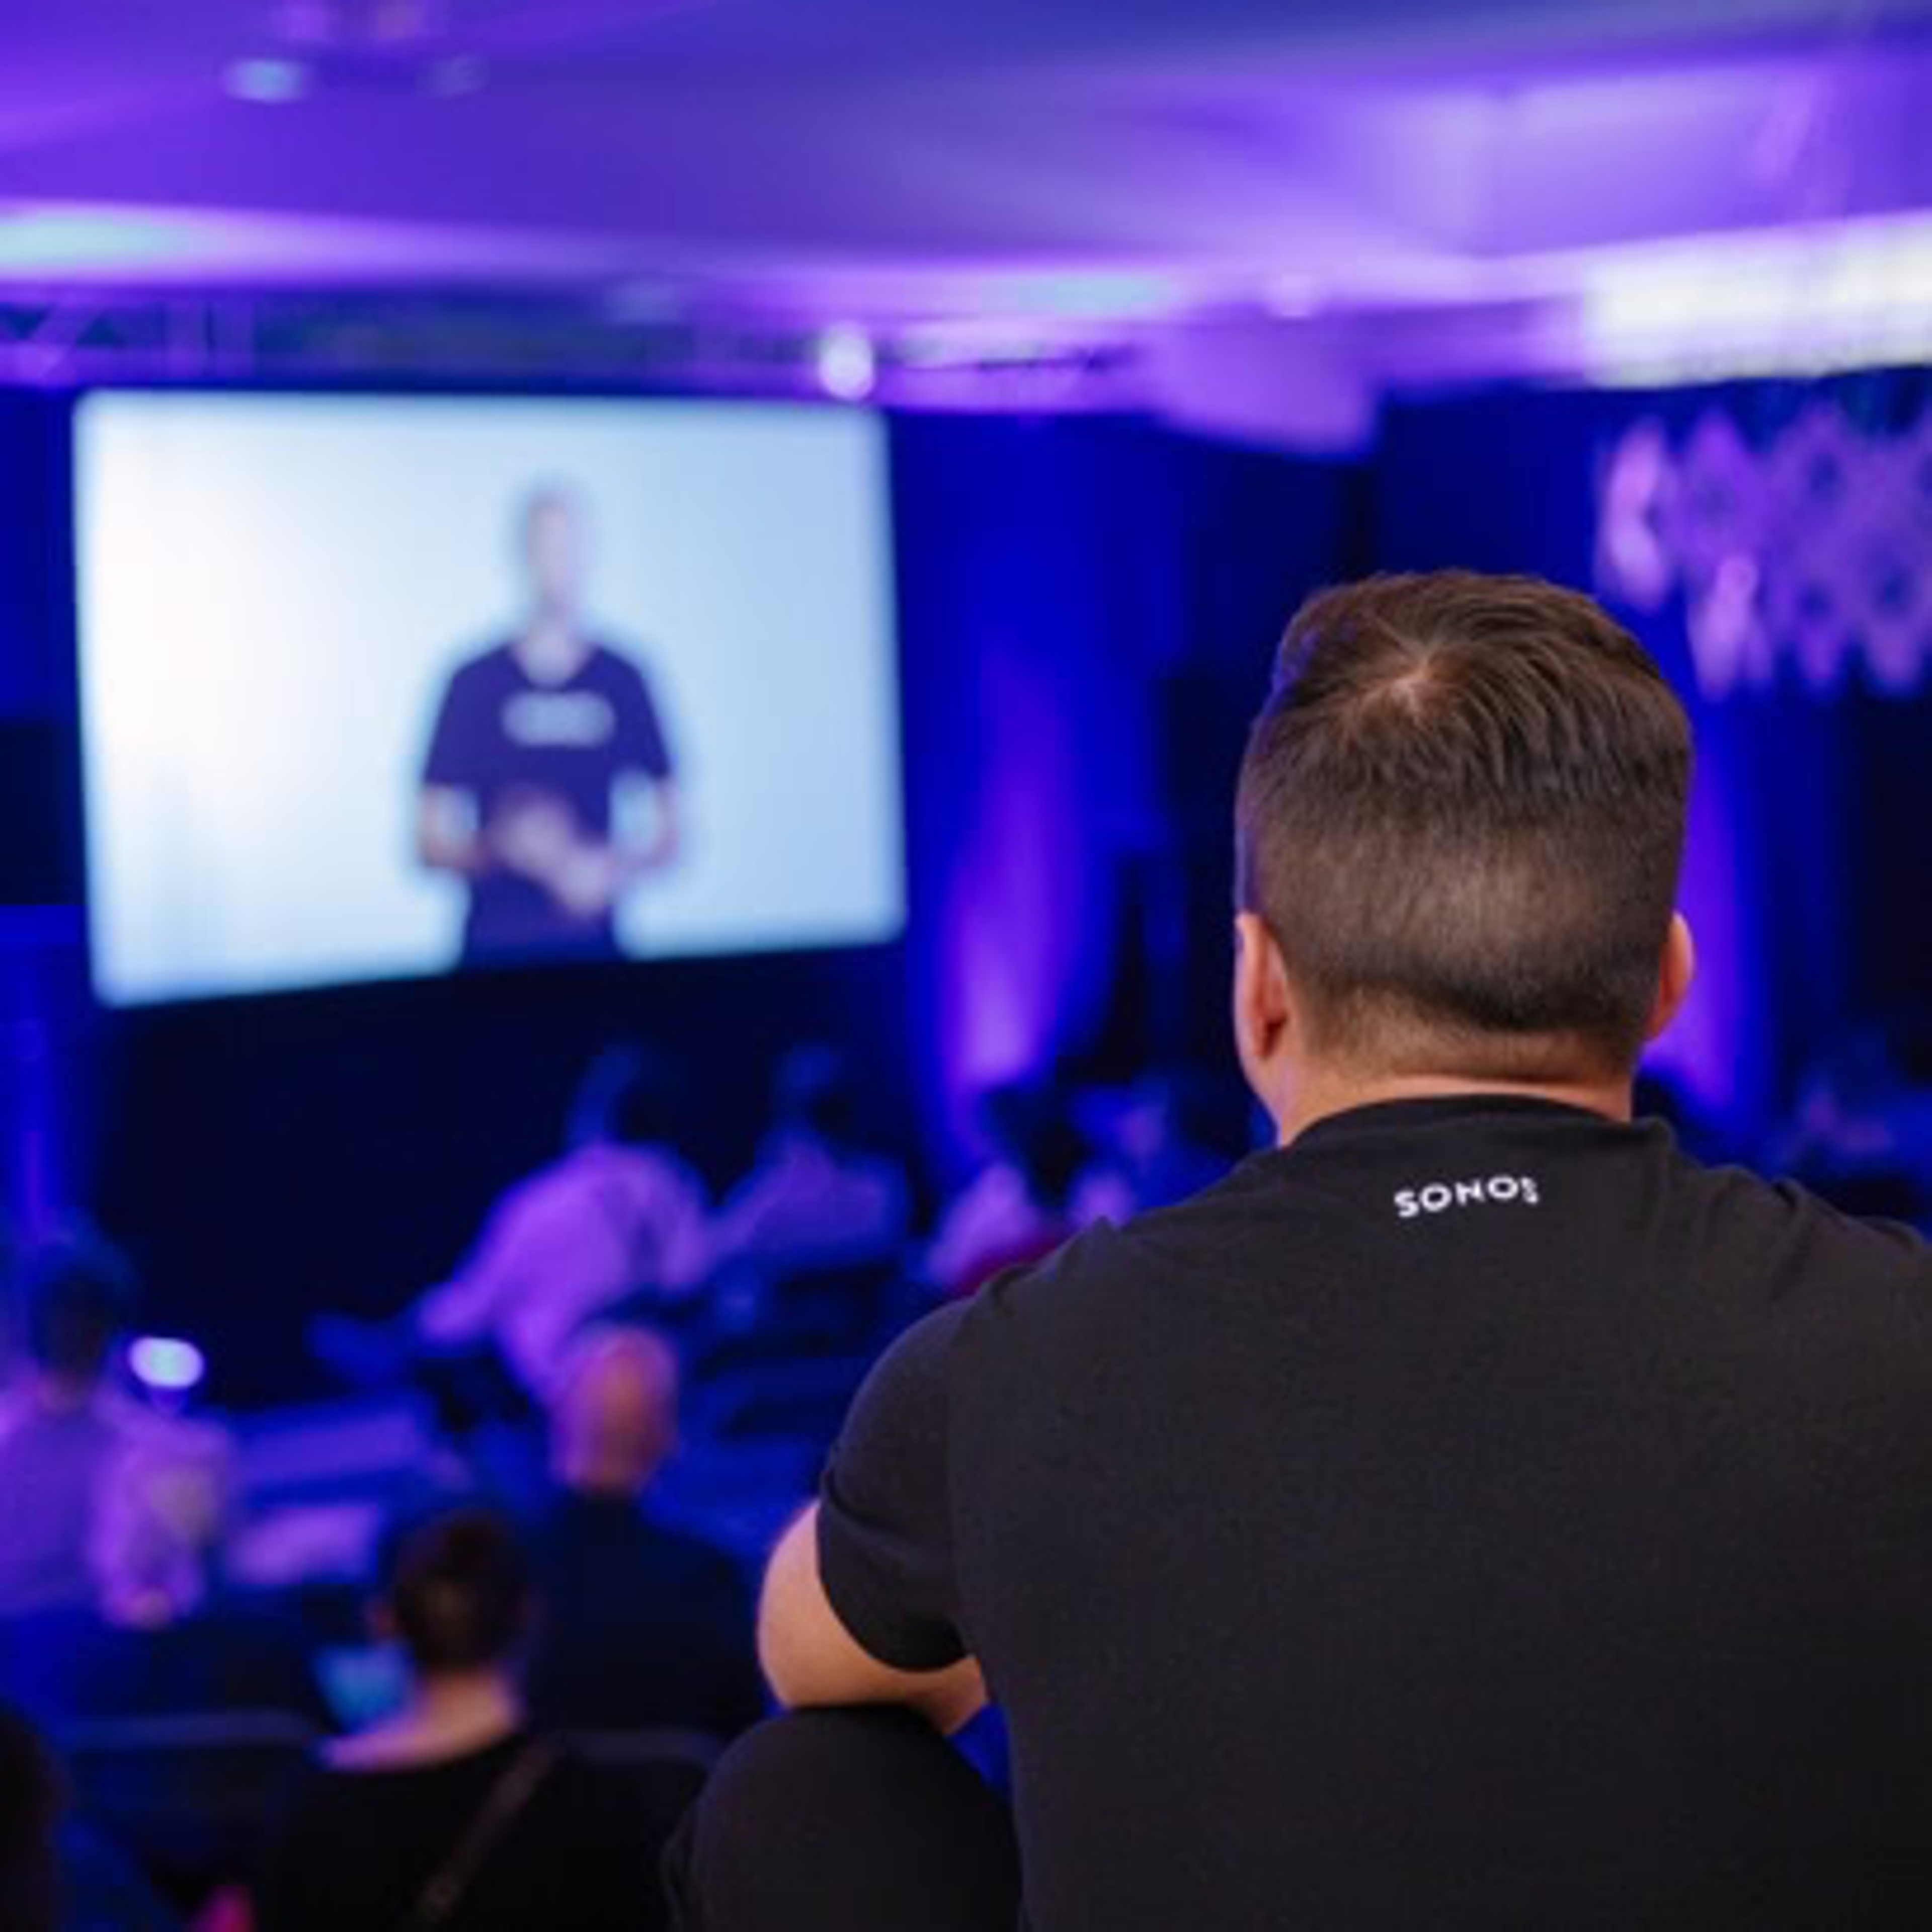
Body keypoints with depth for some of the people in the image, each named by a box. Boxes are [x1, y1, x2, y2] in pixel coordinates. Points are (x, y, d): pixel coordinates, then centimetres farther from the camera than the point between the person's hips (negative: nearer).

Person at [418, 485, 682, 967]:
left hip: (592, 944, 1)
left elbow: (669, 836, 10)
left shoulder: (623, 680, 6)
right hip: (494, 946, -1)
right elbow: (430, 845, 3)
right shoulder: (475, 683, 2)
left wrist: (616, 870, -10)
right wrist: (507, 847, -15)